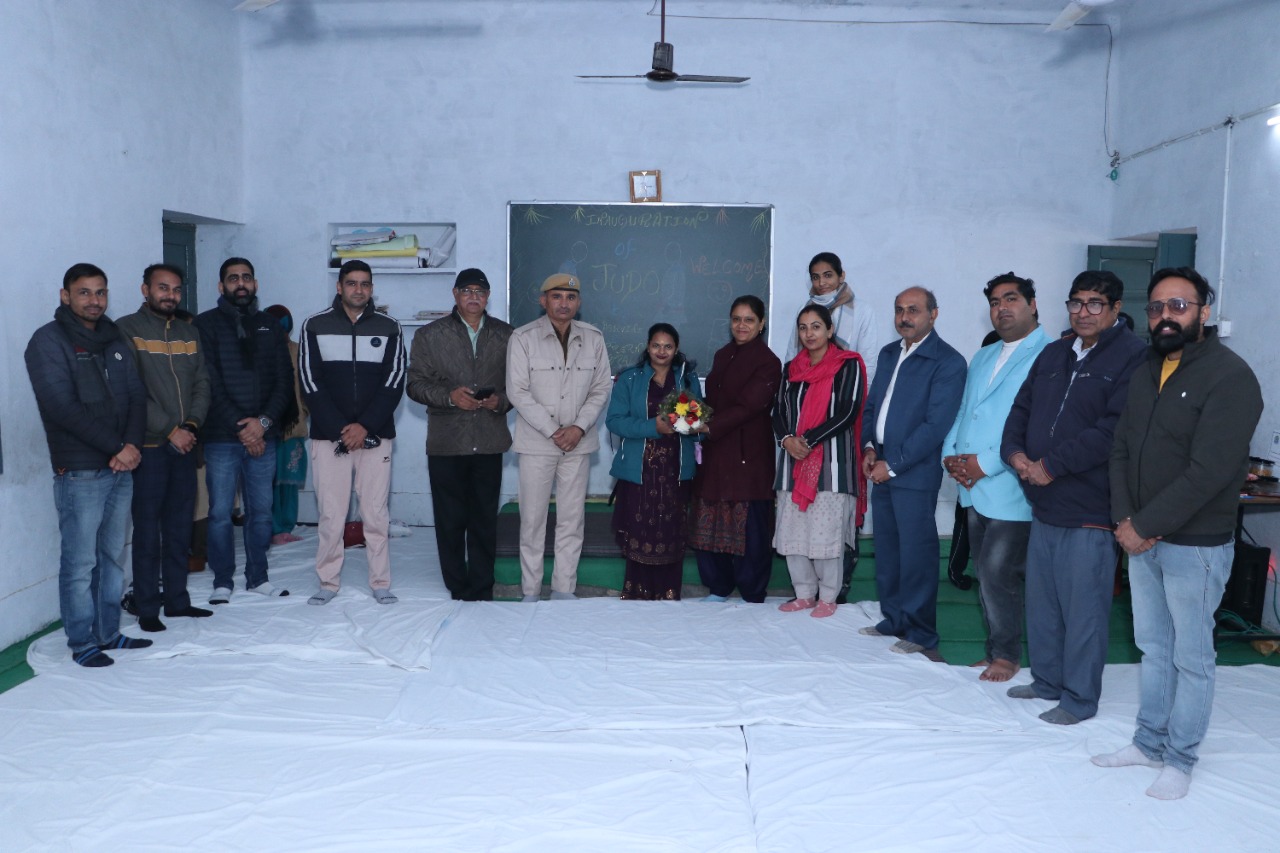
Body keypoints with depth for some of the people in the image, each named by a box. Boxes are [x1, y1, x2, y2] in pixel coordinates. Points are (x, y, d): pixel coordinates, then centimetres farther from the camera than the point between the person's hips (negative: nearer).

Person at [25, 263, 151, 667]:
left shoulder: (113, 340, 15)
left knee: (112, 556, 12)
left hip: (121, 467, 6)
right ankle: (82, 643, 10)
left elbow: (137, 396, 9)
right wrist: (116, 447, -14)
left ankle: (108, 633, 22)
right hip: (79, 471, -6)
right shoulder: (48, 341, -4)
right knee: (80, 562, -1)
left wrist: (132, 444, -9)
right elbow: (64, 408, -14)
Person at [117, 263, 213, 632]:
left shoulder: (189, 333, 14)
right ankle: (147, 608, 8)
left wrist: (192, 423, -6)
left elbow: (201, 384, 10)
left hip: (184, 445, 5)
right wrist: (170, 430, -13)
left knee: (180, 528, 11)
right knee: (148, 530, 0)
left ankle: (177, 599, 21)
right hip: (149, 446, -5)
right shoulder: (127, 330, -4)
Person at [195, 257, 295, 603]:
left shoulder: (270, 326, 12)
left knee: (261, 511, 8)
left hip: (263, 436, 3)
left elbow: (285, 381, 6)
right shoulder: (206, 324, 1)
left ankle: (257, 577, 20)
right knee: (220, 513, 1)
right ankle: (222, 582, 13)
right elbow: (209, 384, -7)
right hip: (221, 437, -3)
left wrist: (263, 422, -8)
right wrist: (240, 427, -12)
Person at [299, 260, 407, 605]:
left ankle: (381, 583, 11)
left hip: (375, 435, 0)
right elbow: (310, 383, -1)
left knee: (376, 513, 3)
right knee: (330, 513, 2)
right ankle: (328, 582, 14)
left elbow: (394, 383, 0)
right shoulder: (314, 326, 5)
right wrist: (339, 429, -10)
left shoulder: (389, 328, 6)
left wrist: (365, 426, -11)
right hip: (328, 436, 0)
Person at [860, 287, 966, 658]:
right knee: (886, 552, 13)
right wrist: (869, 448, 1)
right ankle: (893, 621, 26)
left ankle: (921, 636, 10)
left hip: (915, 473, -7)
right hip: (881, 469, 7)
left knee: (916, 555, -1)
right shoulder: (888, 353, 14)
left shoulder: (948, 362, -10)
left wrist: (892, 465, -14)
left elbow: (936, 425, -15)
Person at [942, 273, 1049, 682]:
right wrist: (951, 454, 2)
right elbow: (963, 412, 19)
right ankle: (997, 649, 25)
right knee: (989, 576, 14)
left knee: (996, 575, -5)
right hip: (974, 487, 8)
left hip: (1011, 491, -8)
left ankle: (1005, 654, 13)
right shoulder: (983, 357, 19)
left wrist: (986, 462, -18)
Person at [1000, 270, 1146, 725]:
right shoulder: (1053, 354, 14)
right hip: (1044, 504, 8)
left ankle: (1079, 699, 16)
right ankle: (1047, 681, 33)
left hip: (1090, 508, -8)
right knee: (1041, 601, 17)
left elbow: (1113, 430, -20)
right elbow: (1022, 408, 15)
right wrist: (1014, 452, -4)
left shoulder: (1133, 357, -10)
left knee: (1083, 607, 2)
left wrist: (1051, 464, -18)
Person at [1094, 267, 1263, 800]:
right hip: (1141, 539, 7)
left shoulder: (1229, 377, -15)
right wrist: (1124, 520, -5)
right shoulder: (1145, 373, 8)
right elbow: (1121, 449, 8)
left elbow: (1209, 472, -21)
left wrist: (1145, 526, -17)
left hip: (1196, 545, -7)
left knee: (1190, 658, 7)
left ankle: (1180, 760, 21)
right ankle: (1150, 742, 31)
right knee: (1153, 649, 17)